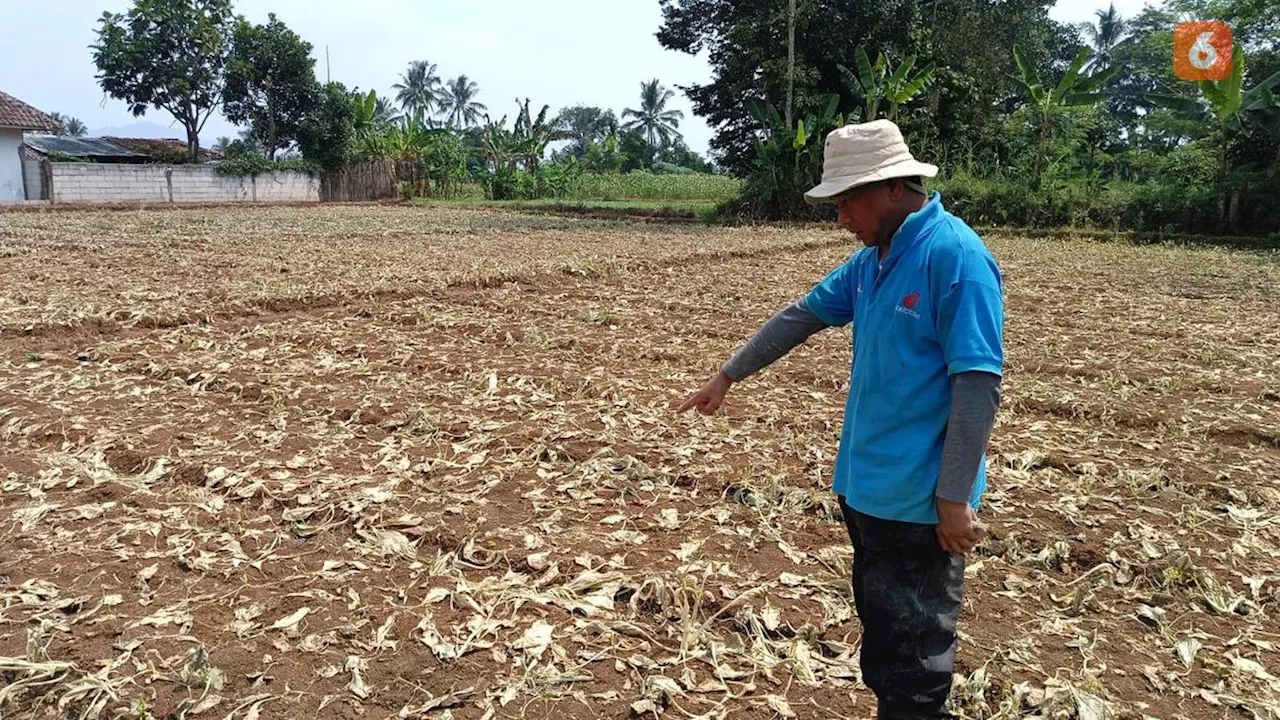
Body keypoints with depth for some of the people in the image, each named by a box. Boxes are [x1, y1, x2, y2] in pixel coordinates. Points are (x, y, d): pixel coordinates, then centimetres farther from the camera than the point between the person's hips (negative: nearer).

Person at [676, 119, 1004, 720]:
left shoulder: (955, 256, -18)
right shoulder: (873, 259, 8)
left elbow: (979, 384, -21)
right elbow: (802, 315, 16)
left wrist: (954, 497, -21)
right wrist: (728, 375, 18)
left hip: (918, 496, -8)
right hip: (865, 483, 9)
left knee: (914, 646, 5)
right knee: (881, 626, 22)